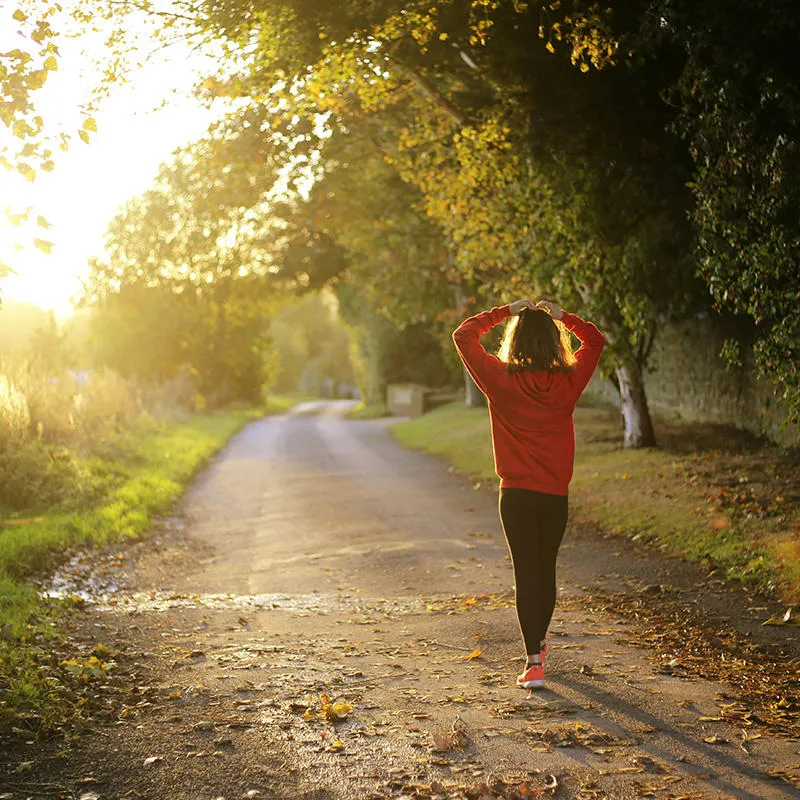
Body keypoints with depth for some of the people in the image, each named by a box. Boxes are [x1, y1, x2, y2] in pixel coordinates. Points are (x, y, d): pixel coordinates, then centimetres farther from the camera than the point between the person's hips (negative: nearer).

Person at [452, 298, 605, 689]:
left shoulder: (501, 380, -9)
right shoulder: (568, 382, -4)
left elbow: (463, 335, 2)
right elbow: (595, 340, 15)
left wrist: (505, 312, 5)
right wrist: (561, 315, 11)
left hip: (516, 494, -2)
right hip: (556, 494, 2)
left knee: (526, 573, -1)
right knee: (546, 570, 18)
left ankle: (533, 661, -10)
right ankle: (539, 642, 37)